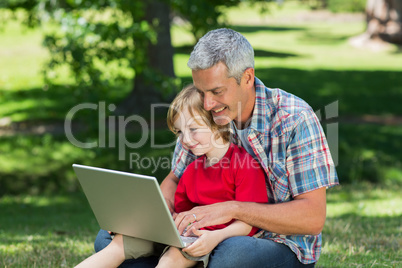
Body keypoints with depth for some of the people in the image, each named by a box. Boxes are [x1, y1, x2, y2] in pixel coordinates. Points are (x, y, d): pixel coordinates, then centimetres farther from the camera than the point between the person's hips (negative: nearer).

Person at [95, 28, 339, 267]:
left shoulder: (294, 119, -16)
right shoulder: (202, 114, 0)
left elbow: (313, 218, -20)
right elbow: (175, 180, 15)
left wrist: (234, 209, -30)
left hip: (282, 246, -6)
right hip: (217, 237, 6)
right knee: (109, 239, -9)